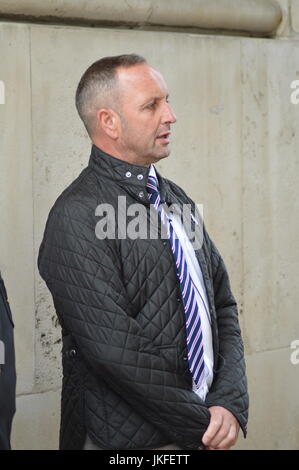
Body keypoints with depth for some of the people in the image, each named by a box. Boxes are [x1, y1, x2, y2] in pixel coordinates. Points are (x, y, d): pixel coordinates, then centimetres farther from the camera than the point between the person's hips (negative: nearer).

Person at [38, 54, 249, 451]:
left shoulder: (177, 201, 8)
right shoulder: (77, 217, -16)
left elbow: (223, 305, 8)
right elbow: (114, 351, -21)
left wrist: (231, 403, -6)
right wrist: (203, 424, -14)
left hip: (205, 431, 6)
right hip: (129, 440, -6)